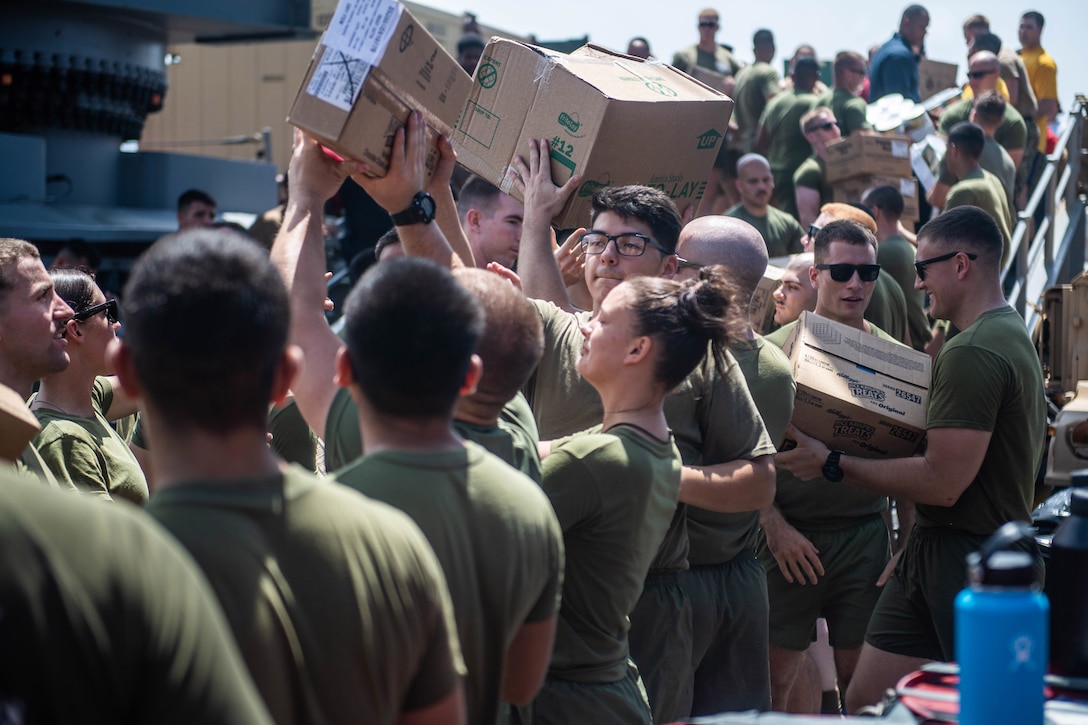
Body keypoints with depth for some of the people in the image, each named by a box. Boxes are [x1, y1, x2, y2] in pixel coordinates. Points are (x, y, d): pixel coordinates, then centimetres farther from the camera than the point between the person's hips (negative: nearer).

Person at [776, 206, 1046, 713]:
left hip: (968, 562, -10)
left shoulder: (972, 353, -19)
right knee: (865, 701, 10)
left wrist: (833, 466, -14)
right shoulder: (1015, 335, 16)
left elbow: (942, 483, -23)